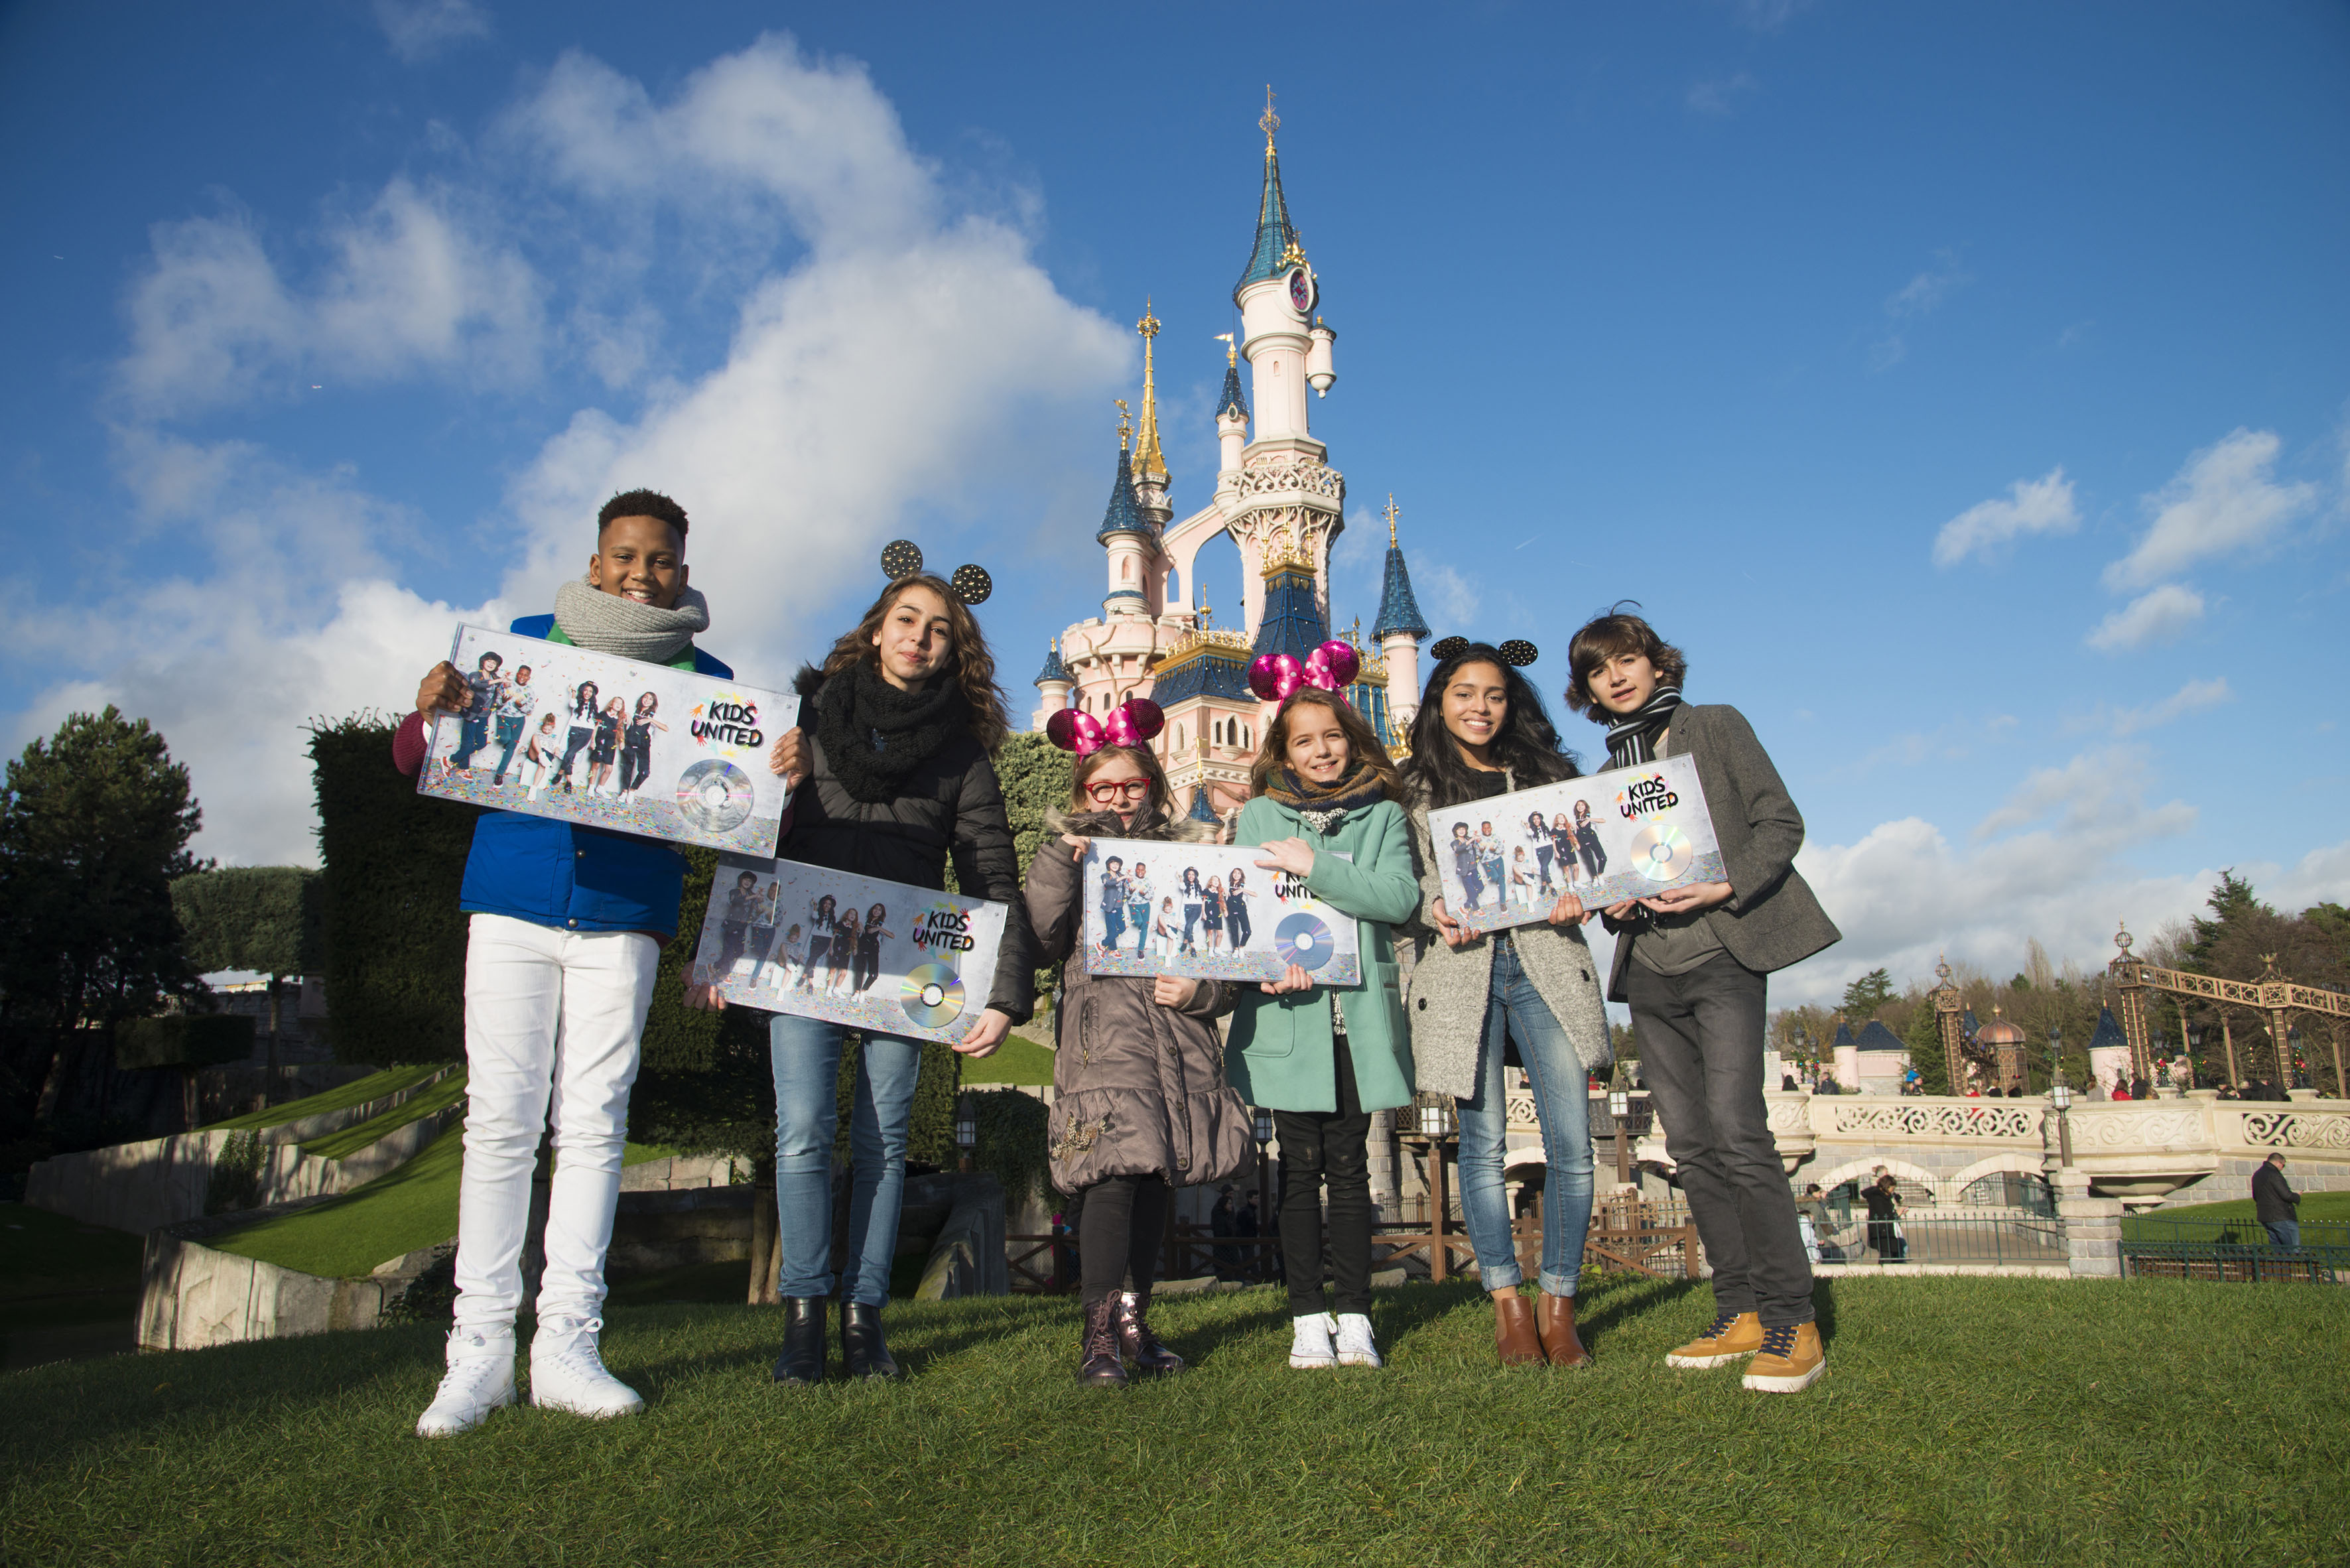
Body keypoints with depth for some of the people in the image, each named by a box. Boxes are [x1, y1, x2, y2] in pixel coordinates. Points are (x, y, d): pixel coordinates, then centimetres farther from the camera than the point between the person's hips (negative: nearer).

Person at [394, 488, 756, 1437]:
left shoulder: (706, 681, 10)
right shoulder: (523, 643, 9)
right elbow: (414, 762, 8)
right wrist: (431, 712, -14)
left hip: (623, 918, 0)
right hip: (512, 906, 0)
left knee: (593, 1123, 0)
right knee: (500, 1121, -1)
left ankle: (566, 1345, 9)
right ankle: (480, 1349, 8)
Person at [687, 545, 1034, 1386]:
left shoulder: (961, 749, 4)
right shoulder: (810, 714, 6)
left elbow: (995, 880, 0)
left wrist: (1005, 995, -9)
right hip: (805, 953, 0)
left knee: (883, 1140, 4)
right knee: (804, 1132, -9)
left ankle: (864, 1317, 14)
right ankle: (803, 1316, 4)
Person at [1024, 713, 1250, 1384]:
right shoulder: (1068, 855, 11)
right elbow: (1042, 944, -3)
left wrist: (1203, 990, -5)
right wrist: (1057, 864, -10)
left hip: (1181, 1034, 3)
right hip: (1103, 1030, -3)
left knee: (1160, 1175, 7)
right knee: (1114, 1165, -18)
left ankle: (1134, 1318, 21)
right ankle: (1100, 1332, -11)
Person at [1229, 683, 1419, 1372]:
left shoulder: (1382, 816, 10)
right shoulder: (1260, 815, 10)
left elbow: (1400, 897, -5)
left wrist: (1315, 866, -13)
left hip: (1359, 1015, 0)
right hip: (1287, 1013, 0)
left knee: (1349, 1167, 3)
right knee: (1300, 1166, 2)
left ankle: (1355, 1316, 12)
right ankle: (1308, 1319, 12)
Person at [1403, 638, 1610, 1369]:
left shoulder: (1544, 774, 18)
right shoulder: (1416, 789, 10)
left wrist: (1575, 896, -5)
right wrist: (1435, 911, -13)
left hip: (1545, 962, 2)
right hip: (1464, 968, -2)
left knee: (1571, 1143, -4)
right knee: (1483, 1142, 1)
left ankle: (1557, 1304, 11)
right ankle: (1507, 1303, 15)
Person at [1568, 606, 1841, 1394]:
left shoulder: (1716, 728, 7)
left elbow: (1780, 822, 0)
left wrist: (1727, 888, -15)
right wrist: (1611, 903, -1)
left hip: (1721, 953, -5)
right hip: (1648, 970, 6)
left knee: (1735, 1131, -16)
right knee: (1691, 1144, 4)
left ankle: (1790, 1322, -8)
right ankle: (1739, 1314, 12)